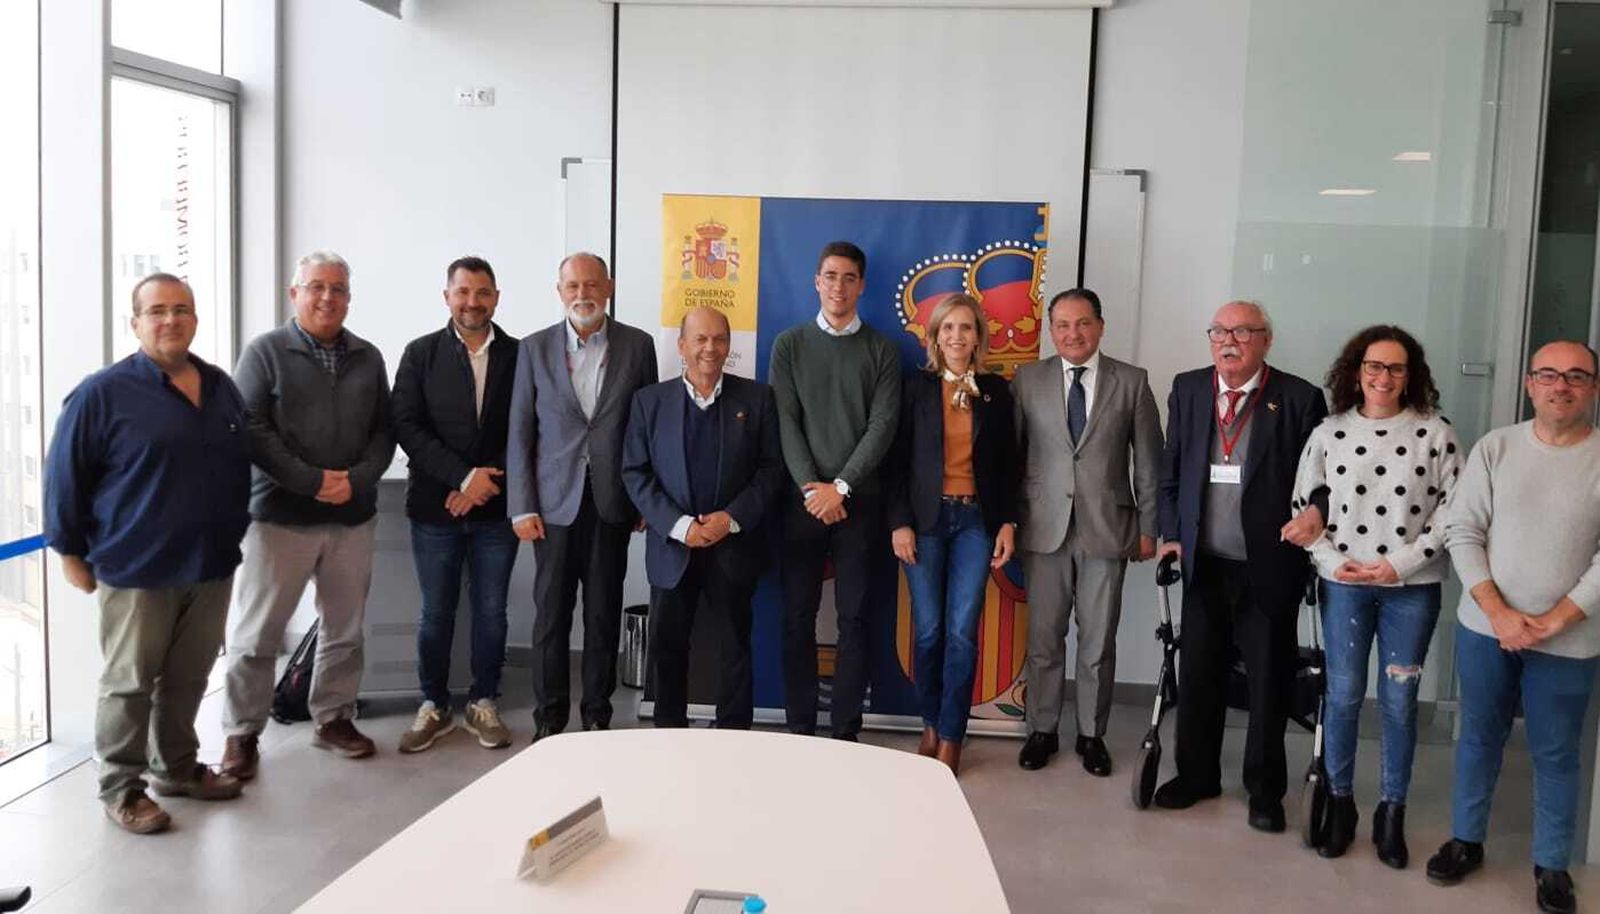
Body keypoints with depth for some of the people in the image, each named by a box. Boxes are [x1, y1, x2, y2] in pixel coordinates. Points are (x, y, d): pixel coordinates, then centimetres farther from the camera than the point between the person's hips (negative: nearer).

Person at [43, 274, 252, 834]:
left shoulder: (221, 387, 8)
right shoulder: (103, 393, -9)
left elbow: (241, 467, 18)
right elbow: (64, 477, -6)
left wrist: (234, 533, 18)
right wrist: (72, 552, -4)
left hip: (211, 566, 5)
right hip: (137, 570, -5)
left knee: (189, 678, 15)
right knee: (130, 684, 5)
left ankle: (176, 768, 31)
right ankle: (121, 788, 19)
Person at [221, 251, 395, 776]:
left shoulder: (368, 358, 9)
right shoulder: (266, 352, -2)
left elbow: (384, 431, 8)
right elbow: (251, 429, -9)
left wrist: (357, 479, -10)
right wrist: (313, 482, -15)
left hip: (353, 517, 4)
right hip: (279, 516, -4)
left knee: (344, 628, 12)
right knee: (256, 633, 3)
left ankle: (333, 719, 27)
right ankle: (242, 733, 16)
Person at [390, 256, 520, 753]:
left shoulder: (519, 356, 3)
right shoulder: (420, 354, 3)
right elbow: (406, 426, -5)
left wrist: (486, 483, -10)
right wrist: (463, 477, -14)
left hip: (495, 507, 0)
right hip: (435, 506, 0)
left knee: (491, 612, 8)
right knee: (436, 613, 8)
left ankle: (483, 703, 23)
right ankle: (433, 707, 22)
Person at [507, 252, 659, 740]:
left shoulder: (638, 345, 3)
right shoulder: (535, 348, 3)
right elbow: (519, 434, 3)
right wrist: (522, 507, -3)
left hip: (612, 503, 0)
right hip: (554, 502, 0)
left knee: (604, 614, 7)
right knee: (551, 614, 5)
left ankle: (598, 715, 19)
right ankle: (549, 719, 17)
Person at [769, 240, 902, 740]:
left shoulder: (881, 350, 5)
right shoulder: (790, 344, 6)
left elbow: (883, 426, -4)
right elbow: (785, 422, -1)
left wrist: (840, 487, -13)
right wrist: (811, 486, -12)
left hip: (859, 502, 0)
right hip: (803, 500, 0)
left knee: (854, 618, 3)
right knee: (798, 617, 4)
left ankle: (846, 728, 11)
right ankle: (799, 726, 13)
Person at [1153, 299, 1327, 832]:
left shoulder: (1299, 399, -5)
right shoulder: (1188, 389, 6)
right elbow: (1170, 468, 11)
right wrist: (1172, 535, 7)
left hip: (1269, 567, -3)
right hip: (1204, 564, 3)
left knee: (1269, 681, 7)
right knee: (1198, 674, 11)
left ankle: (1265, 789, 23)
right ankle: (1197, 774, 28)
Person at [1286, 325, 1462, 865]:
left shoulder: (1436, 433, -2)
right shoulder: (1329, 433, 2)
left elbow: (1453, 510, -3)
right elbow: (1302, 505, 6)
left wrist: (1400, 562, -11)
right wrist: (1331, 560, -6)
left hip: (1412, 587, -1)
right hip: (1343, 584, 1)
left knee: (1399, 701, 7)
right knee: (1344, 694, 7)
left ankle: (1392, 813, 21)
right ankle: (1339, 802, 22)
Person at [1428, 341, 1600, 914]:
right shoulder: (1495, 448, -1)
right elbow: (1463, 532, -3)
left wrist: (1552, 621, -15)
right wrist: (1498, 612, -11)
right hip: (1485, 626, 2)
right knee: (1478, 738, 14)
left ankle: (1552, 865, 27)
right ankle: (1466, 840, 31)